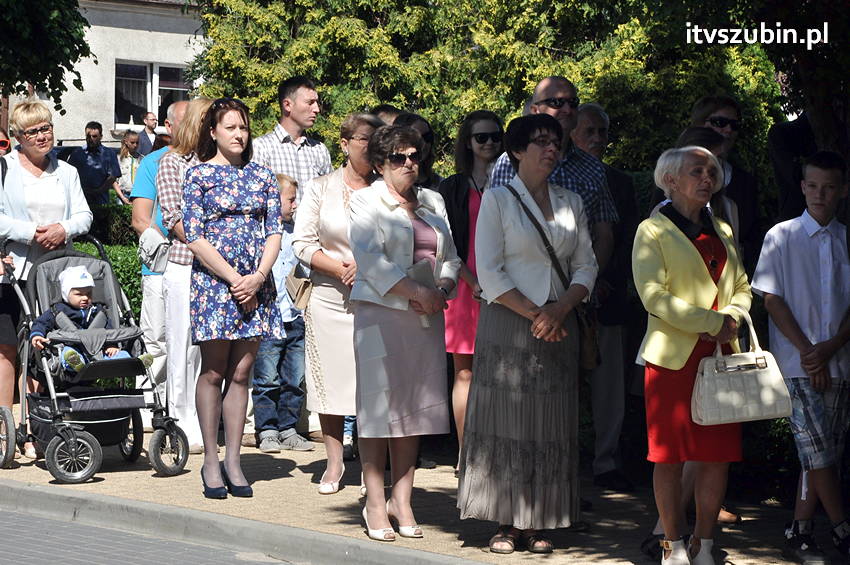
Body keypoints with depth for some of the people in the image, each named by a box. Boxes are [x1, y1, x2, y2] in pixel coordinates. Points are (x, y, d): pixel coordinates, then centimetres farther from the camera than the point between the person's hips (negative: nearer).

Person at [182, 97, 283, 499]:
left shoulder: (262, 176, 11)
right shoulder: (199, 175, 0)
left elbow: (274, 233, 8)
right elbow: (195, 238, -5)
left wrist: (258, 277, -8)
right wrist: (234, 278, -11)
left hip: (254, 284, 3)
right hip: (213, 281, -3)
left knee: (240, 373, 4)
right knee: (213, 372, 0)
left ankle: (233, 461, 9)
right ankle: (211, 460, 8)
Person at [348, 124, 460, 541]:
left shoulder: (433, 202, 18)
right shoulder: (367, 202, 1)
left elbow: (451, 257, 16)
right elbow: (371, 260, -11)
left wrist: (441, 290, -4)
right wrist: (417, 293, -15)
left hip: (426, 318, 5)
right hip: (380, 314, -5)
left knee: (415, 407, 4)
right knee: (379, 405, -5)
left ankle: (402, 500, 11)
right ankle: (375, 503, 1)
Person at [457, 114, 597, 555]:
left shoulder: (570, 203, 14)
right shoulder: (498, 199, 0)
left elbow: (586, 265, 9)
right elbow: (489, 271, -7)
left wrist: (561, 308, -8)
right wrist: (534, 315, -12)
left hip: (559, 325, 4)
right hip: (508, 324, -4)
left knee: (551, 427, 3)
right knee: (507, 423, -3)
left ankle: (538, 523, 8)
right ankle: (506, 523, 3)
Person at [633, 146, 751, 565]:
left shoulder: (722, 232, 19)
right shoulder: (652, 231, 0)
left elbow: (742, 288, 20)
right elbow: (654, 297, -11)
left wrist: (732, 317, -3)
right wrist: (712, 323, -14)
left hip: (720, 356, 5)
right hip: (673, 357, -5)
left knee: (719, 456, 2)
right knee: (670, 457, -1)